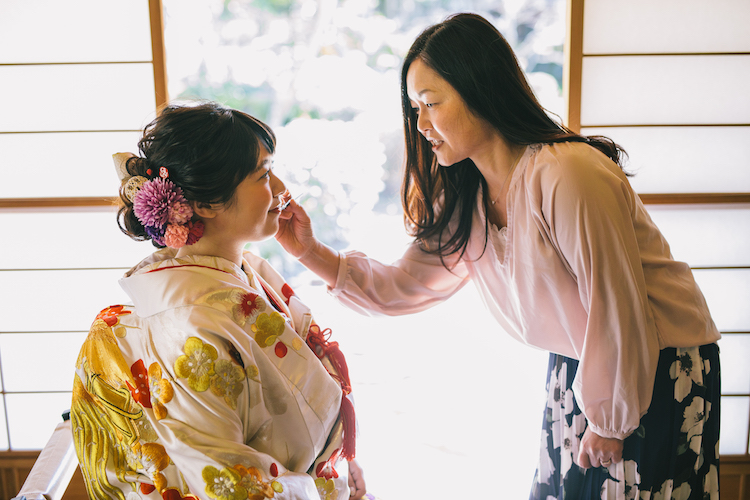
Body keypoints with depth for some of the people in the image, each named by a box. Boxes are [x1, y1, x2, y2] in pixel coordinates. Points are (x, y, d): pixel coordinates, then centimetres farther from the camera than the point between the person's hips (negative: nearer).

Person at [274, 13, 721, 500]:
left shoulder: (567, 176, -28)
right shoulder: (463, 196, -2)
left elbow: (620, 314, -23)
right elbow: (404, 286, 1)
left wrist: (607, 423, -12)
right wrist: (313, 252, -11)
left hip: (659, 370, -7)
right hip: (579, 365, 7)